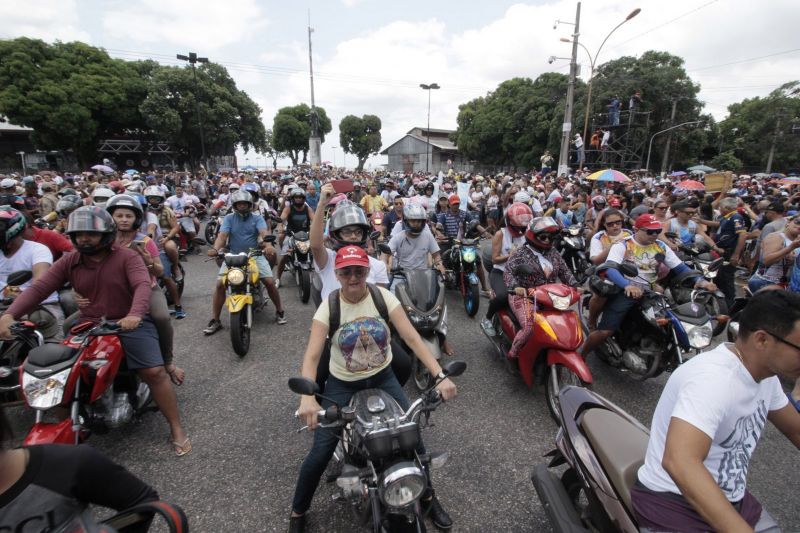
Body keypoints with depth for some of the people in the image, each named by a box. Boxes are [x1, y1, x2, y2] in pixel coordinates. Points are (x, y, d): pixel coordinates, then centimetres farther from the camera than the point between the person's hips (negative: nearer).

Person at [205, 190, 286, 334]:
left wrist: (263, 240, -41)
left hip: (255, 255, -1)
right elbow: (222, 235, -10)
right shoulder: (229, 218, 4)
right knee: (220, 284, -13)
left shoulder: (257, 217, 2)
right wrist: (215, 249, -31)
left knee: (270, 282, -15)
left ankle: (280, 310, 8)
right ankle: (215, 320, 0)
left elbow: (264, 232, -16)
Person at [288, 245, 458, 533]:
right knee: (320, 452, -6)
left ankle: (428, 498, 26)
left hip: (382, 379, 1)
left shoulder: (383, 297, -13)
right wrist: (307, 398, -41)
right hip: (342, 385, -1)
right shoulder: (328, 307, -16)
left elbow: (413, 338, -18)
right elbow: (311, 356, -23)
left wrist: (440, 376, -30)